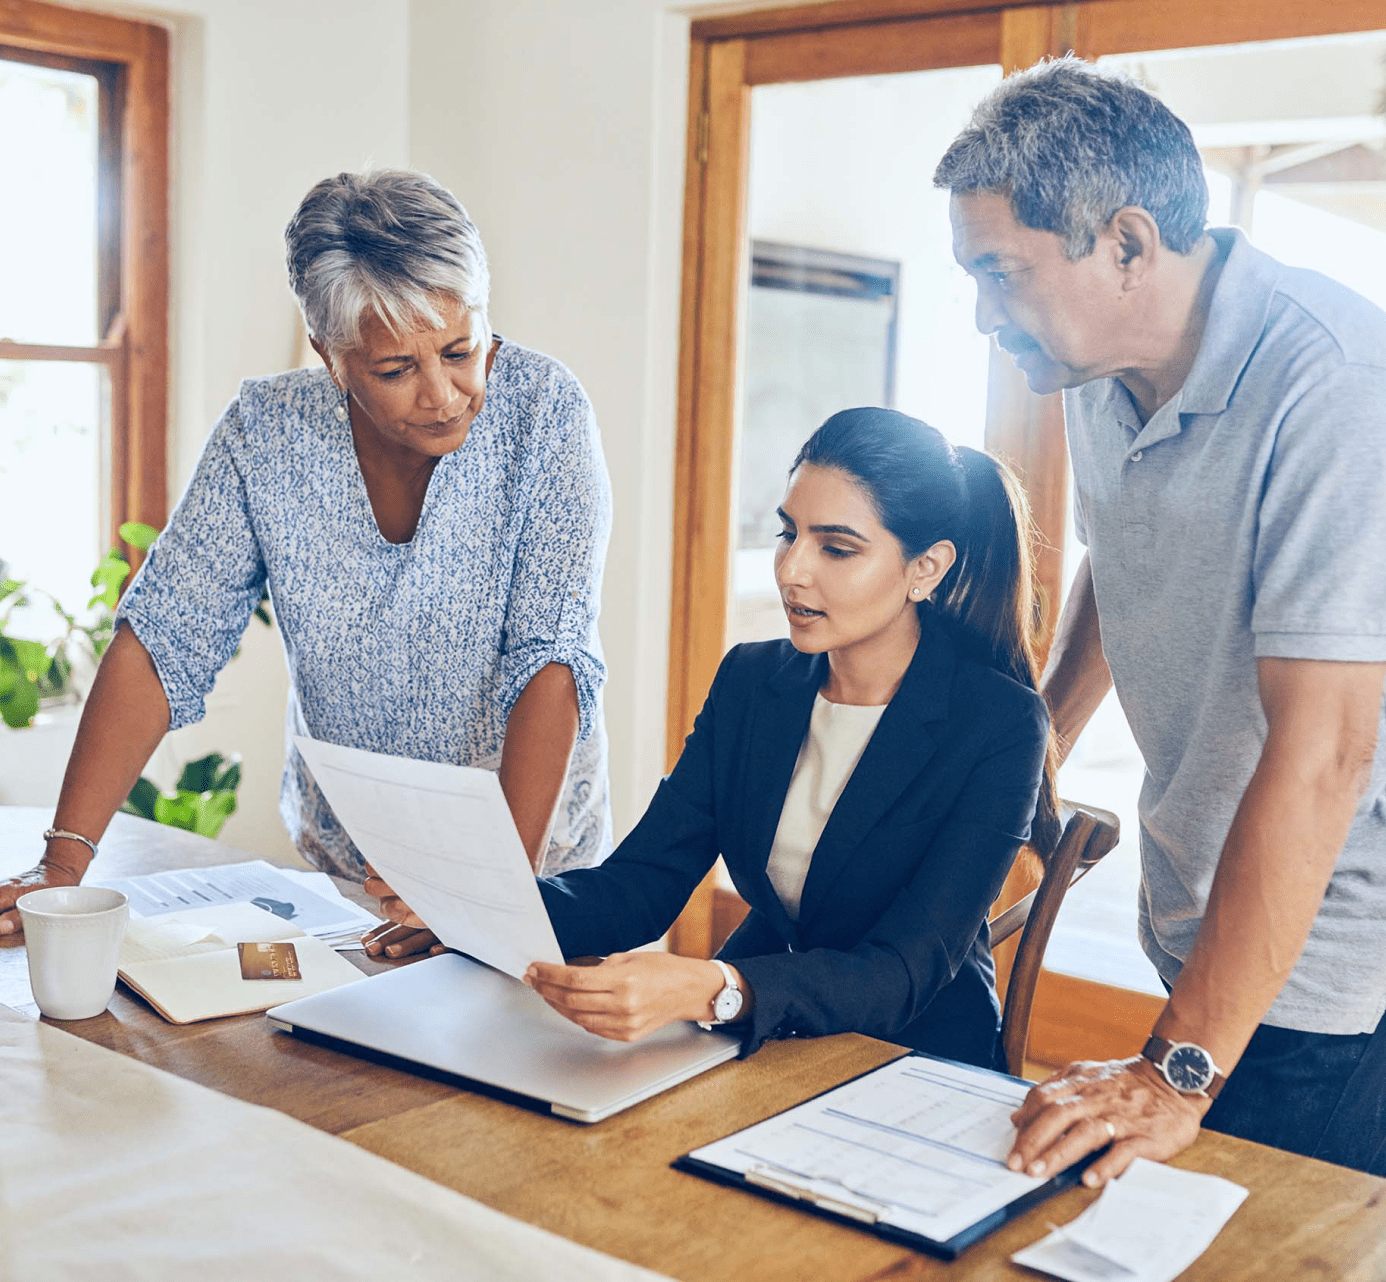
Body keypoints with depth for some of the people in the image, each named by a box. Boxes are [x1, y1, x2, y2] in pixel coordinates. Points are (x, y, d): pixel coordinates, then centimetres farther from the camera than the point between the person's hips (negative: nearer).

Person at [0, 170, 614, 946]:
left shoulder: (544, 411, -14)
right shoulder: (267, 432, -8)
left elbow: (551, 663, -19)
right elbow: (164, 640, -7)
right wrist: (64, 866, -15)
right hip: (340, 868, 3)